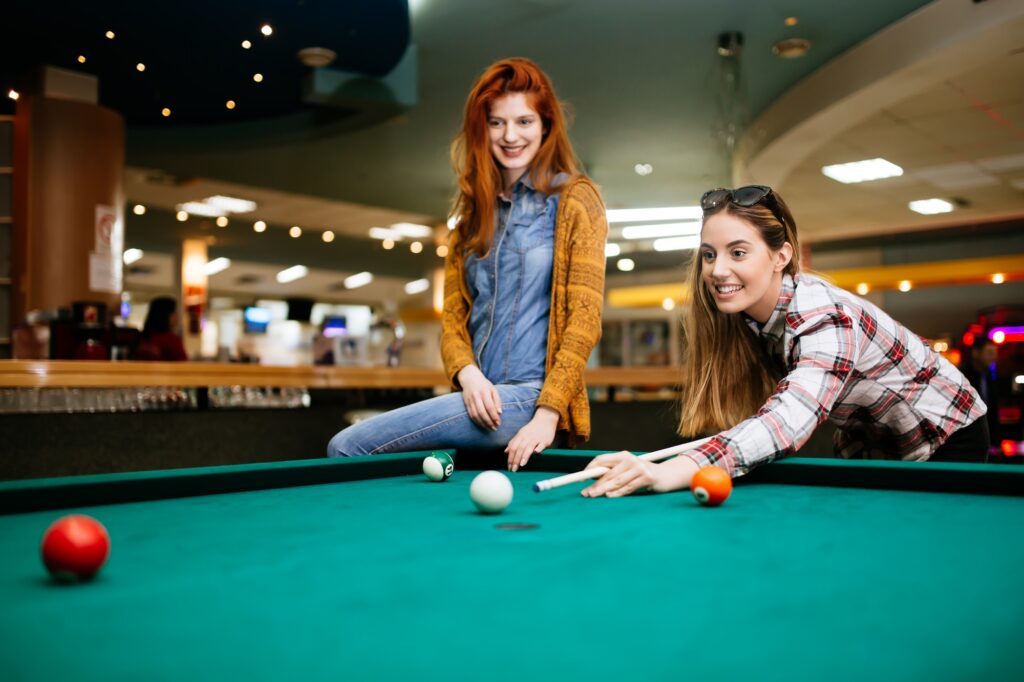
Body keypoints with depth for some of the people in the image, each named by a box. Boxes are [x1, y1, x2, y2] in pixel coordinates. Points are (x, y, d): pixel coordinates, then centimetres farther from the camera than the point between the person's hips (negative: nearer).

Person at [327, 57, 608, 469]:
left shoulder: (574, 198, -1)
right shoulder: (475, 211, 16)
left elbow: (584, 318, -9)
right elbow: (453, 314, 13)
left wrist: (548, 415, -17)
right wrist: (467, 373, -8)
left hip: (529, 396, -6)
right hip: (483, 399, 6)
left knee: (347, 448, -15)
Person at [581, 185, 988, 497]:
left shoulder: (825, 317, -37)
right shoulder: (744, 314, -14)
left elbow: (789, 419, -55)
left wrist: (668, 472, -69)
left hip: (945, 440, -6)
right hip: (867, 446, 6)